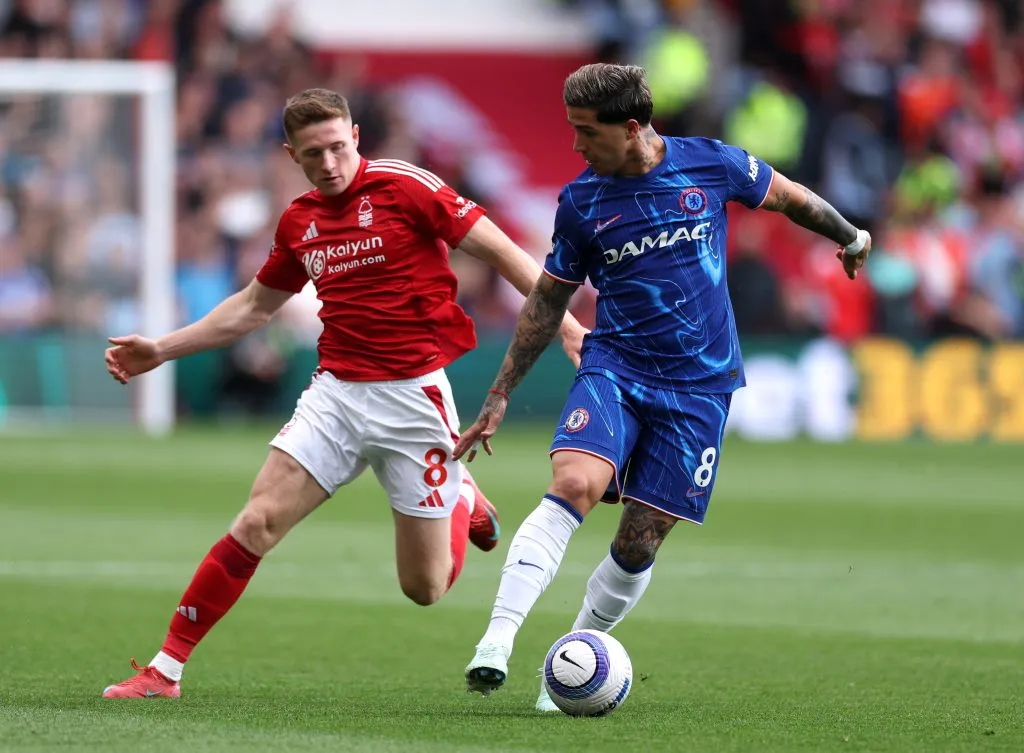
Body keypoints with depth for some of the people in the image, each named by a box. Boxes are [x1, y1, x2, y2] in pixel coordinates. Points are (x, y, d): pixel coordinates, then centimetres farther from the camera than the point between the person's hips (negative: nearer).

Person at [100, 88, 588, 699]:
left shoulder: (405, 187, -7)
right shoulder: (299, 222, 10)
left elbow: (501, 252, -6)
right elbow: (255, 306, 26)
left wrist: (565, 325, -15)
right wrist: (161, 350, 22)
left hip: (413, 396, -4)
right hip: (336, 394, 4)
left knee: (425, 588, 0)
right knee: (257, 524, -12)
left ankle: (463, 500, 34)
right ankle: (165, 671, -6)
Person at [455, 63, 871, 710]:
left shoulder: (712, 165, -4)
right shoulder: (580, 201, 1)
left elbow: (789, 197, 15)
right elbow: (548, 301, 12)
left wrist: (850, 236, 28)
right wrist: (499, 399, 12)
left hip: (700, 384, 0)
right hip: (613, 368, 0)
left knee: (640, 542, -2)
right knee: (571, 488, -26)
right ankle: (497, 644, -32)